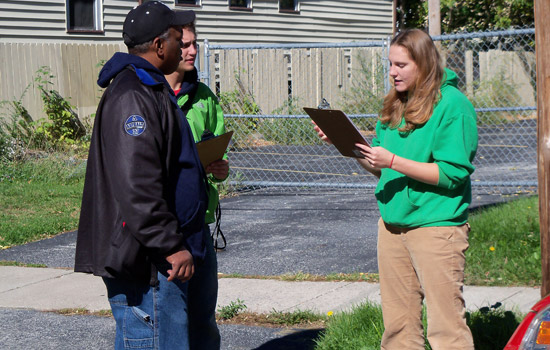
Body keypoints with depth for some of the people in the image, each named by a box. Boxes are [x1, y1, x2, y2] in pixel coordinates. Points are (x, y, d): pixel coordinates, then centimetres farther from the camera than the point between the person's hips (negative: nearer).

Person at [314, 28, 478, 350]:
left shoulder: (452, 104, -9)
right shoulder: (395, 106, 14)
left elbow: (454, 173, -15)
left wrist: (394, 161, -20)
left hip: (436, 224, -7)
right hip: (392, 224, 7)